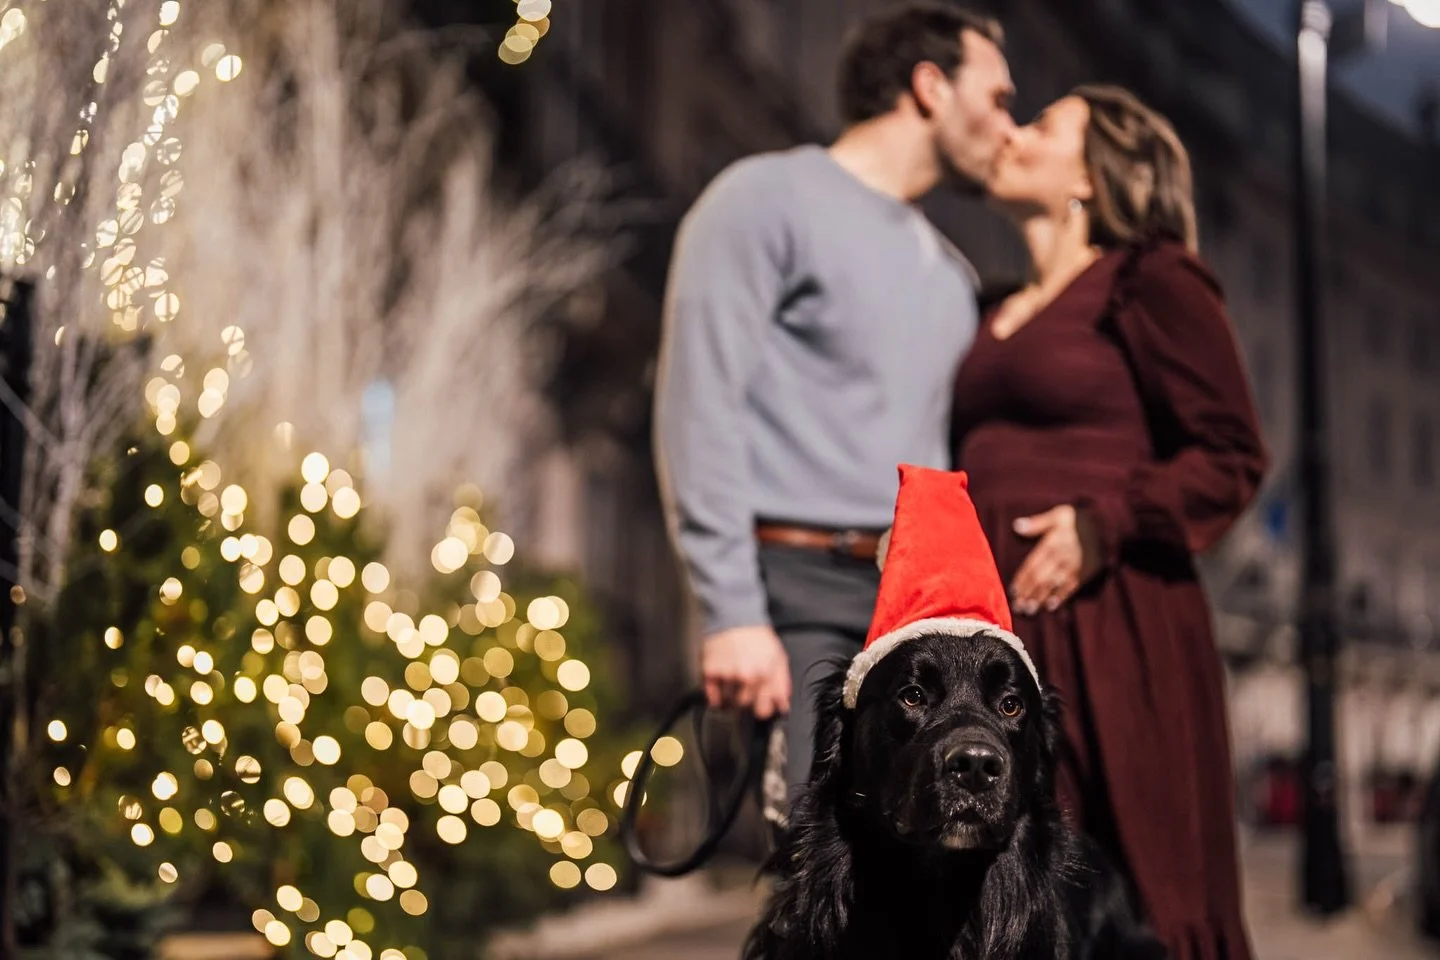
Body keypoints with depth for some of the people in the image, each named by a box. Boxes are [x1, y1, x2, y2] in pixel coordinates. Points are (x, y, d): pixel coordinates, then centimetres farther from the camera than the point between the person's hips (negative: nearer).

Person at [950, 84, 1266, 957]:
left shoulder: (1152, 281, -1)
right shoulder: (1005, 314, 20)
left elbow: (1234, 455, -5)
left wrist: (1104, 527, -17)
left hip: (1109, 627, -7)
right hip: (1005, 629, 7)